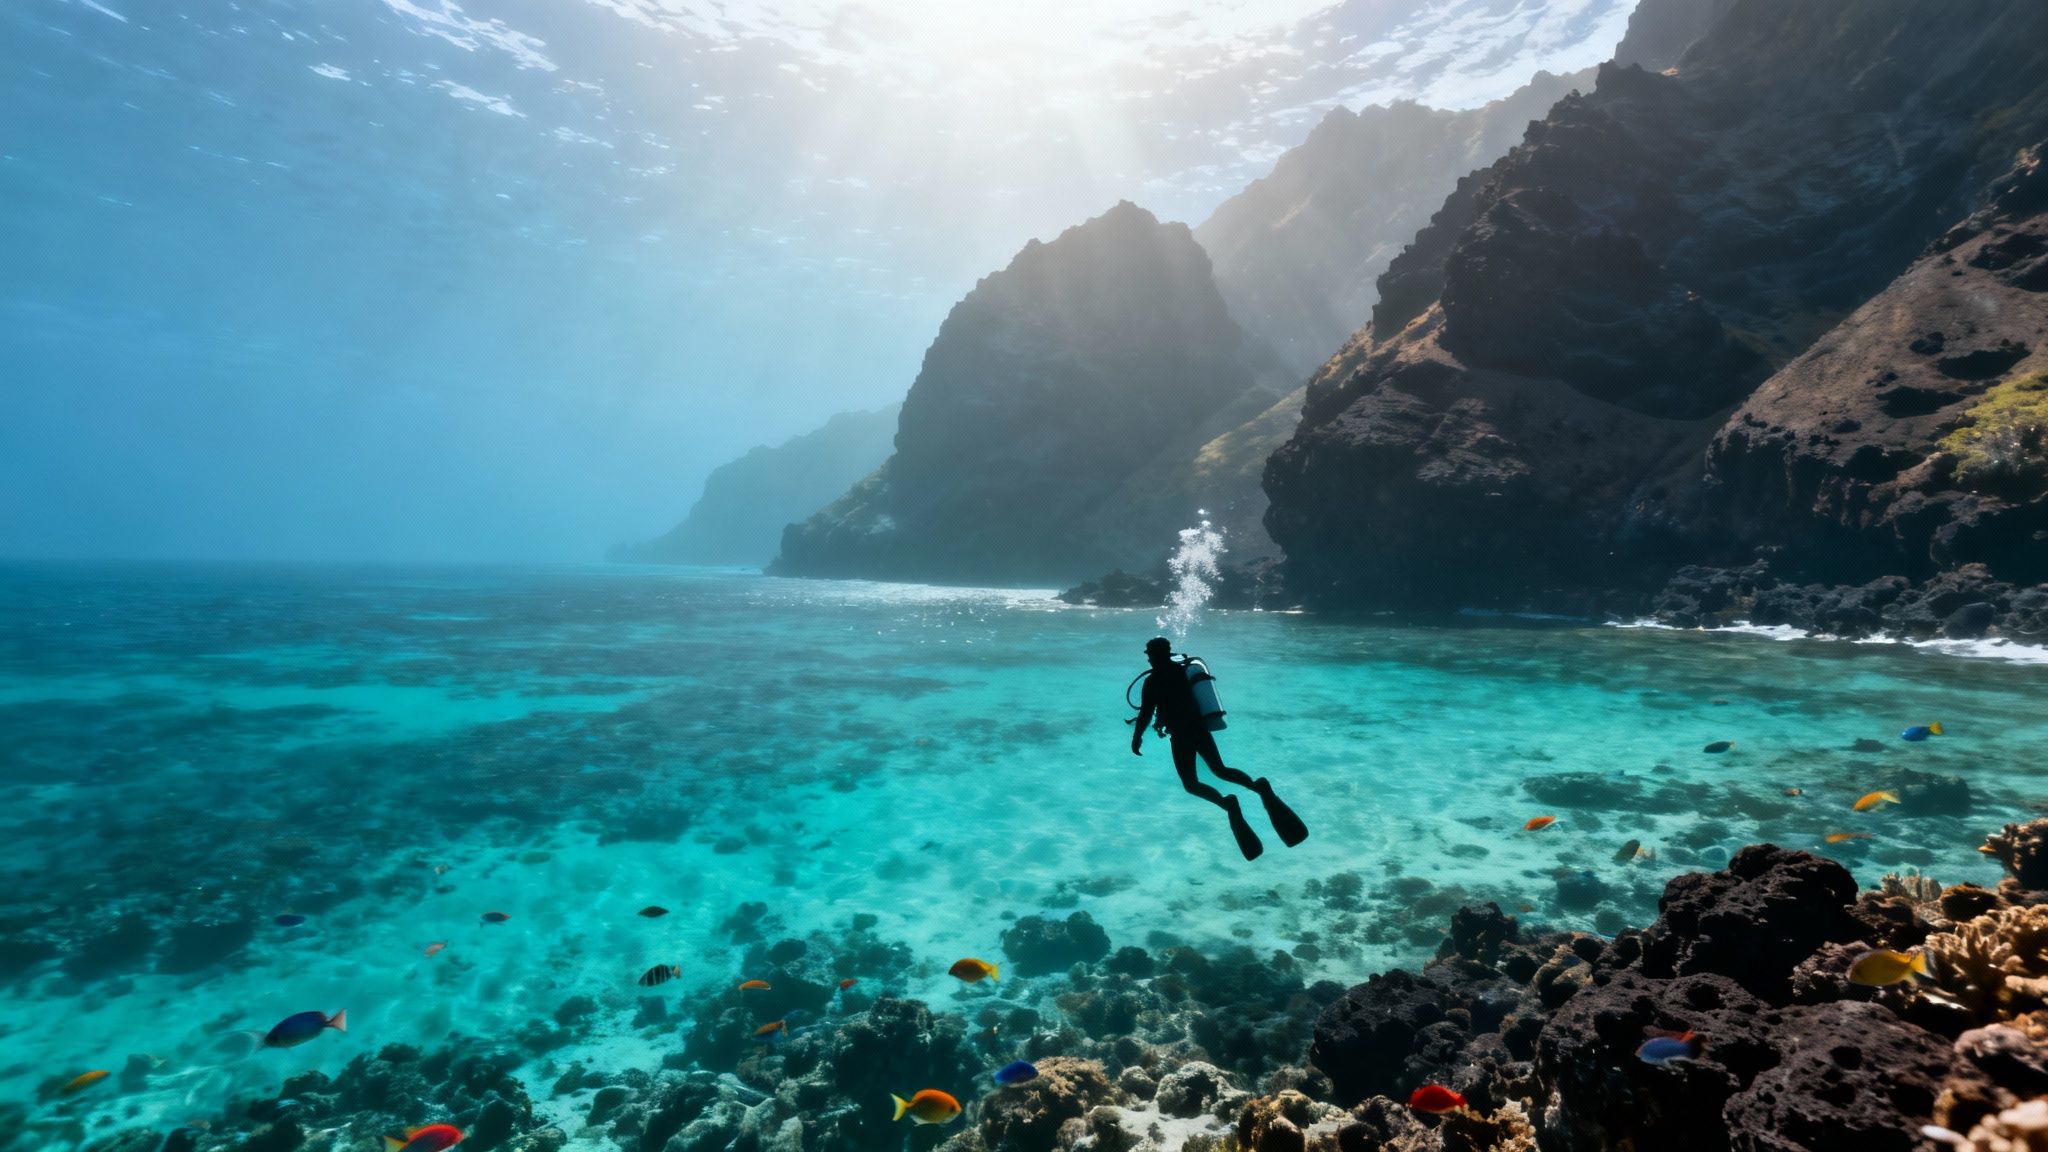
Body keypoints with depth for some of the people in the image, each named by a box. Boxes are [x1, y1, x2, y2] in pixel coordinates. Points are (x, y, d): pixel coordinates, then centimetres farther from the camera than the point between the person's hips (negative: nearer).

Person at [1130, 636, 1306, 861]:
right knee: (1220, 770, 17)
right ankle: (1259, 786, -13)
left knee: (1190, 783, 6)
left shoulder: (1152, 681, -10)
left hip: (1181, 735, -6)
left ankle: (1226, 803, -24)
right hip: (1200, 727, 6)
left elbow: (1146, 713, -11)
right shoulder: (1184, 669, 11)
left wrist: (1137, 738, 1)